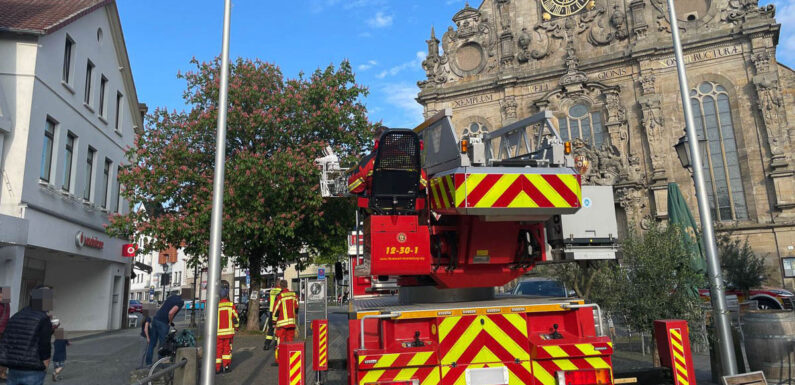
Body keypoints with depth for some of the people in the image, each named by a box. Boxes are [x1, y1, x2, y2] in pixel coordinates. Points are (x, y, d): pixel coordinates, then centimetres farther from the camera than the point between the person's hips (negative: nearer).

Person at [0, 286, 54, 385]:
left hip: (13, 370, 7)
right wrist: (44, 368, -4)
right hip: (33, 372, -7)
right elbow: (44, 347, -15)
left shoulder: (15, 317, 11)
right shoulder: (44, 320, -12)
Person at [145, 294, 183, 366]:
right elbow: (171, 313, -22)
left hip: (155, 319, 8)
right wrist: (170, 321, -3)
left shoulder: (172, 297, 15)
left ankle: (148, 363, 19)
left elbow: (161, 308, 18)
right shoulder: (180, 302, -10)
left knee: (152, 343, 14)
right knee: (163, 344, 3)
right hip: (163, 323, -8)